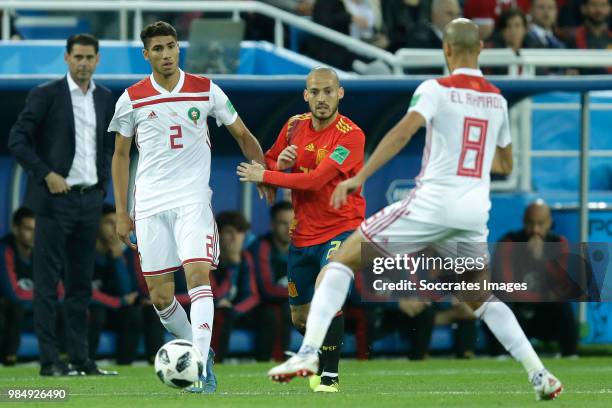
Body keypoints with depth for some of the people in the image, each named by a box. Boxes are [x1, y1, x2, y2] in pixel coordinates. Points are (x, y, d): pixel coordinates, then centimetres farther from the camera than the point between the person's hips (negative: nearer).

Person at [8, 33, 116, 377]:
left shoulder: (105, 98, 10)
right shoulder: (46, 95, -6)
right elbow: (18, 140, -9)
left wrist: (103, 184, 10)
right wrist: (47, 175, -14)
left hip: (90, 200, 5)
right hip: (56, 198, -5)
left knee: (81, 283, 8)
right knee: (48, 283, -4)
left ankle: (80, 358, 10)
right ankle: (49, 360, -4)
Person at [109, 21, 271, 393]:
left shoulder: (206, 91, 1)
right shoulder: (132, 99, 3)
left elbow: (242, 135, 12)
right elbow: (121, 155, 12)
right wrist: (121, 211, 8)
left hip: (193, 199, -2)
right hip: (150, 205, 2)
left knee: (198, 273, -21)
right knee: (160, 295, 2)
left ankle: (202, 367, -26)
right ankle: (195, 347, 27)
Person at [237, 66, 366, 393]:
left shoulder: (350, 135, -18)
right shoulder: (295, 125, 2)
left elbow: (315, 181, -25)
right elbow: (268, 162, 15)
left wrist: (265, 176, -16)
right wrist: (280, 164, -10)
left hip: (341, 228, -6)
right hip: (303, 234, 6)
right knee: (300, 317, 13)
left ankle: (330, 376, -16)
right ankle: (320, 359, 44)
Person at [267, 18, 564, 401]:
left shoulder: (436, 89, -3)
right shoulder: (498, 100, 13)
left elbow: (404, 130, -19)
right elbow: (506, 164, 24)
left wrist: (359, 177, -19)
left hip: (432, 202, -5)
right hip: (476, 211, 5)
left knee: (342, 260, 4)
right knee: (480, 298, 25)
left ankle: (309, 351, -12)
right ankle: (540, 374, 11)